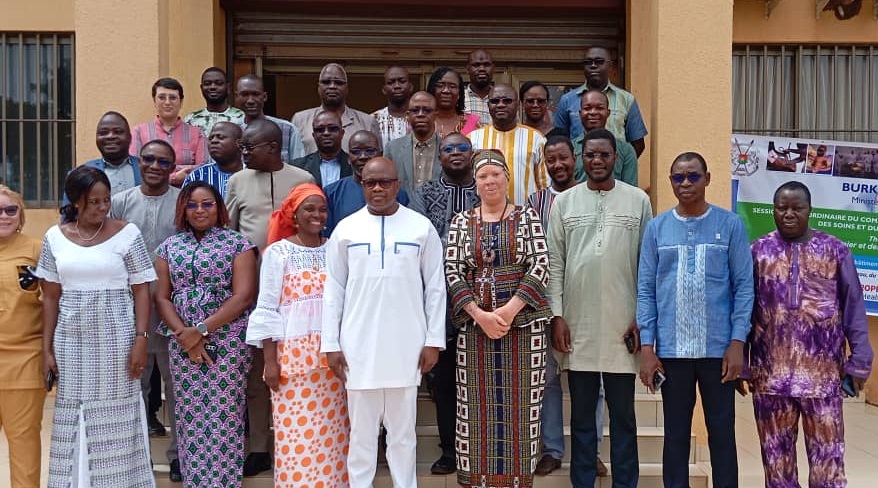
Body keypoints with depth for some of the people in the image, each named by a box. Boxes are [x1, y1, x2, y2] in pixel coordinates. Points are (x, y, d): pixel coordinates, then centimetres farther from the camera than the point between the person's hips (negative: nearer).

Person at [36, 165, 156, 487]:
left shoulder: (127, 234, -4)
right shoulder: (55, 238, 4)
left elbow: (141, 292, -3)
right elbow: (50, 297, 8)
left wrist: (140, 340, -11)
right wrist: (47, 348, 4)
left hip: (116, 338, -2)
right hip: (71, 341, 3)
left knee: (116, 416, 3)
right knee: (74, 416, 8)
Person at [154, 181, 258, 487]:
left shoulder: (237, 243, 1)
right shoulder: (169, 246, 12)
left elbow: (243, 296, -7)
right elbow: (162, 297, 7)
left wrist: (201, 329, -13)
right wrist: (185, 336, -8)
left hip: (228, 343, -3)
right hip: (182, 344, 3)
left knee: (225, 417, -3)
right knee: (189, 417, 5)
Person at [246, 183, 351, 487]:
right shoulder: (278, 252, -1)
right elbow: (267, 308, -2)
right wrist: (270, 360, -7)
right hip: (293, 354, -3)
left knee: (332, 431, 7)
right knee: (297, 431, 0)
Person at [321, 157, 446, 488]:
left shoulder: (421, 228, 2)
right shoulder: (346, 229, 4)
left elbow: (435, 288, 3)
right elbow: (333, 290, 5)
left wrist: (433, 340, -1)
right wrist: (331, 344, 1)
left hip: (406, 346, 0)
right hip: (358, 346, 1)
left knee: (403, 430, 10)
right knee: (361, 432, 10)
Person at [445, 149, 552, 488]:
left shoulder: (527, 218, 4)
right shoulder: (461, 222, 7)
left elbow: (540, 268, -5)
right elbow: (452, 273, 0)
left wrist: (509, 311, -15)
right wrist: (481, 315, -12)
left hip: (523, 323, -1)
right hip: (474, 324, 1)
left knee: (519, 403, 3)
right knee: (477, 404, 4)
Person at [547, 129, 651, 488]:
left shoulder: (638, 201, 3)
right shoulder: (564, 202, 5)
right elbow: (554, 263, 2)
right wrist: (557, 316, -4)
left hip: (622, 324, 0)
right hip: (577, 324, 1)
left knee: (623, 414, 9)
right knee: (582, 415, 10)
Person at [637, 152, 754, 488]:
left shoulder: (730, 225, 1)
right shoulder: (656, 228, 4)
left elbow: (744, 286, -1)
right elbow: (645, 290, 2)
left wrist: (737, 342, -8)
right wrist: (647, 347, -3)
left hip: (718, 348, -1)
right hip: (671, 349, 1)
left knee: (722, 430, 9)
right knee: (675, 432, 11)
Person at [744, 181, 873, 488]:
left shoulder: (835, 250, 2)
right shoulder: (757, 251, 4)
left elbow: (854, 308, 4)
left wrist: (858, 362, -1)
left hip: (823, 376, -1)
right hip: (769, 376, 1)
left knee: (827, 459, 5)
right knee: (776, 460, 11)